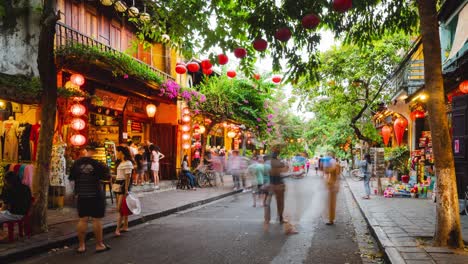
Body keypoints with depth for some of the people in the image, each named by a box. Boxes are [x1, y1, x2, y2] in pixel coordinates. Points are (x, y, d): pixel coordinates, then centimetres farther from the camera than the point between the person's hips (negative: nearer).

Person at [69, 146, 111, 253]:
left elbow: (71, 177, 8)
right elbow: (107, 176, -5)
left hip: (81, 195, 3)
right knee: (97, 220, 3)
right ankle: (99, 245, 9)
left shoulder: (76, 163, -2)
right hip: (96, 195, -3)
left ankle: (81, 245, 12)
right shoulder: (97, 164, -11)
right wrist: (105, 168, 11)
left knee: (82, 219, 9)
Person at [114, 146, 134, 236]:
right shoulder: (121, 163, 14)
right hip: (119, 185, 9)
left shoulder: (127, 163, -14)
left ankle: (117, 229, -10)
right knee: (123, 208, 13)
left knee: (120, 208, -10)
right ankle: (125, 226, 21)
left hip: (124, 186, -9)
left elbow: (128, 177, -18)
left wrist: (126, 190, -21)